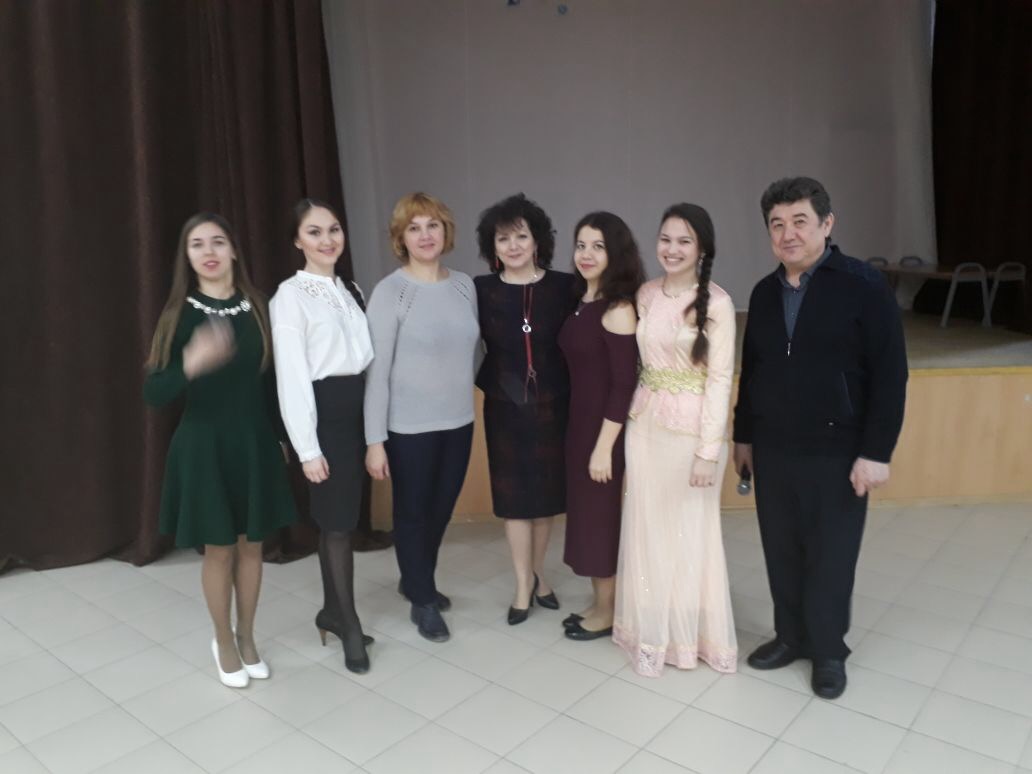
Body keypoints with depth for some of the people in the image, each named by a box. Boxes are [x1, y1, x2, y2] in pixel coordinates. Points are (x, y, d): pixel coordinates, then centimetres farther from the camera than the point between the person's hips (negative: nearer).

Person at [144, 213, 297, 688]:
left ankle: (246, 637, 34)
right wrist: (191, 364, -34)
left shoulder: (257, 308, -2)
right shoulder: (180, 314, -8)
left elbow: (271, 380, 4)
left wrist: (279, 437, 8)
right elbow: (153, 393, -15)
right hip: (204, 445, -2)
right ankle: (223, 642, 32)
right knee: (219, 548, 10)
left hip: (254, 443, 2)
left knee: (251, 544, 13)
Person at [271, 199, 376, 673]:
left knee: (342, 517, 13)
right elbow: (291, 376, -12)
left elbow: (365, 358, 12)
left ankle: (332, 612, 29)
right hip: (323, 414, -6)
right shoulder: (291, 295, -8)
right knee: (337, 521, 0)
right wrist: (307, 447, -14)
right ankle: (350, 624, 16)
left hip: (357, 411, 6)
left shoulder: (351, 291, 13)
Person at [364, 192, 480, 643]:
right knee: (413, 512, 11)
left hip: (458, 421, 5)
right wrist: (374, 440, -14)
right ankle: (422, 601, 32)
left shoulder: (464, 285, 2)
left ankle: (416, 581, 43)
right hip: (410, 426, -5)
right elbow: (377, 369, -13)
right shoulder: (389, 292, -12)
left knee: (442, 509, 18)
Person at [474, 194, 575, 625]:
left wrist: (574, 391, -6)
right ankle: (524, 584, 22)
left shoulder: (564, 287, -6)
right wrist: (490, 383, -3)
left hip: (553, 406, 1)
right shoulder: (481, 290, -5)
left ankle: (537, 573, 32)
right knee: (514, 497, 6)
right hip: (505, 409, 0)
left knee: (548, 493, 12)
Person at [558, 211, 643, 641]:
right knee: (586, 512, 16)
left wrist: (604, 446, -19)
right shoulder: (581, 303, 7)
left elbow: (624, 384, -20)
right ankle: (599, 605, 33)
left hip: (605, 427, -8)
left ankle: (607, 613, 24)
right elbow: (580, 370, 9)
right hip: (579, 421, 8)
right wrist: (584, 434, 10)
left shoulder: (618, 308, -17)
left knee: (602, 514, 5)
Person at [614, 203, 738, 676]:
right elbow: (640, 361, 9)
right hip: (645, 423, 5)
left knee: (689, 532, 8)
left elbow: (720, 379, -13)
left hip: (692, 428, -5)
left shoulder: (716, 303, -11)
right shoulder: (646, 294, 5)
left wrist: (708, 450, -15)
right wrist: (634, 414, 6)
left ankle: (692, 635, 27)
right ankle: (651, 633, 29)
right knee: (646, 529, 12)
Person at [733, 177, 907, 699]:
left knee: (830, 558, 8)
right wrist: (743, 435, 15)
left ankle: (828, 650, 28)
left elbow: (890, 375, -11)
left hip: (836, 451, -4)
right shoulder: (764, 292, 7)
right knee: (781, 553, 13)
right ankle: (790, 635, 33)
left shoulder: (863, 286, -9)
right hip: (772, 450, 5)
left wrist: (876, 452, -14)